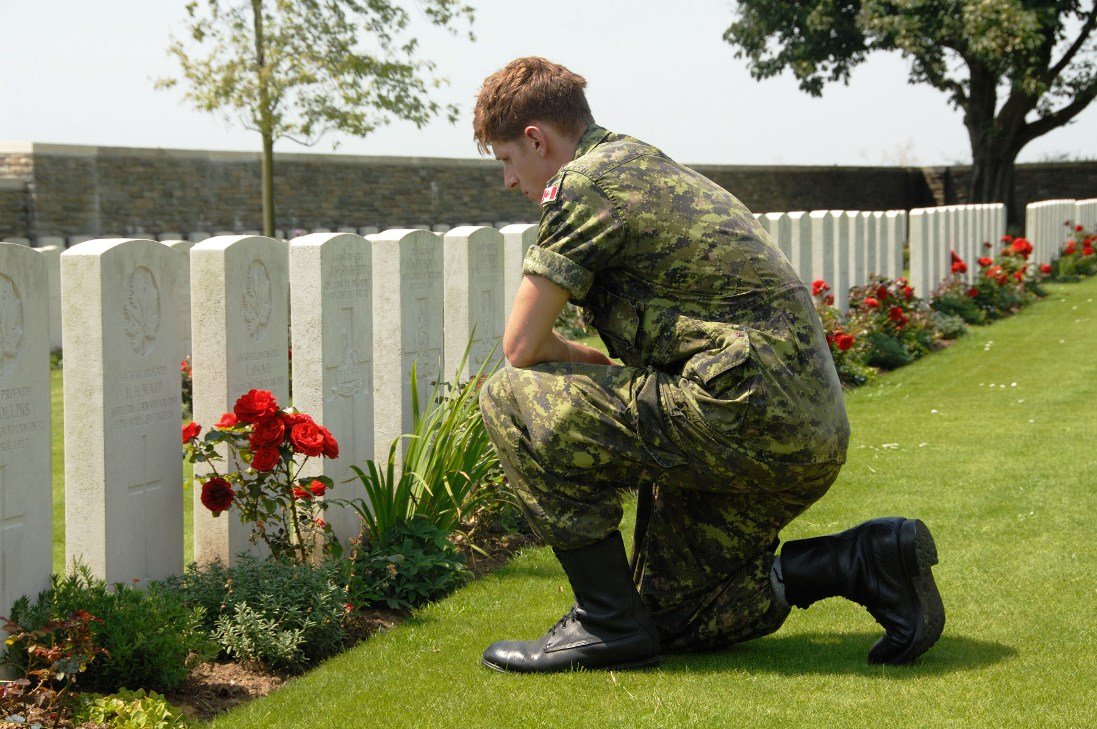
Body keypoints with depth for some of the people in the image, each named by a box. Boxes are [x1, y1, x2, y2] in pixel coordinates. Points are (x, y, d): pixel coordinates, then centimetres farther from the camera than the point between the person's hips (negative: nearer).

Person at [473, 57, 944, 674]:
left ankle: (610, 623, -3)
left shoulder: (584, 182, -5)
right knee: (668, 614, 19)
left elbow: (522, 346, -5)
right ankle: (865, 562, 10)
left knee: (510, 400, -6)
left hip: (749, 413, -10)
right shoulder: (651, 166, 25)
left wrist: (594, 366, 12)